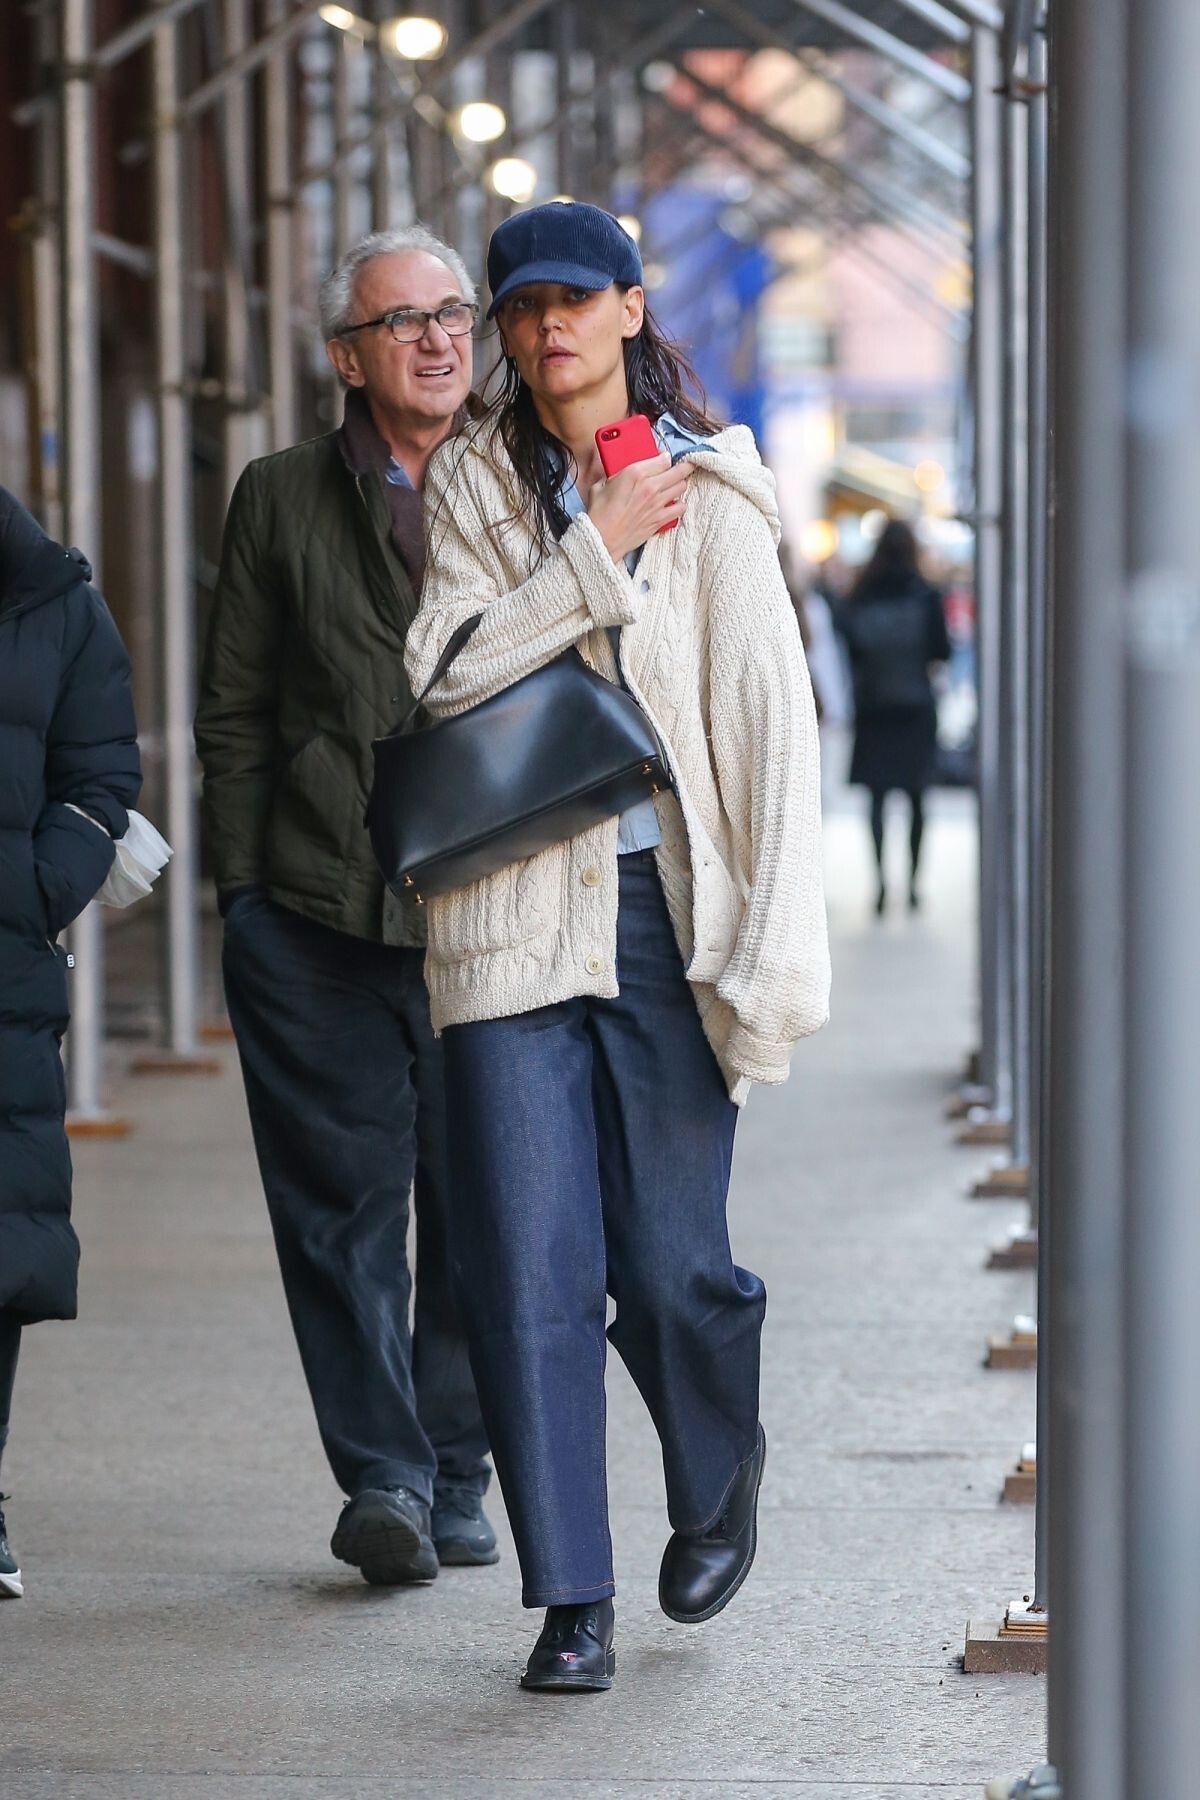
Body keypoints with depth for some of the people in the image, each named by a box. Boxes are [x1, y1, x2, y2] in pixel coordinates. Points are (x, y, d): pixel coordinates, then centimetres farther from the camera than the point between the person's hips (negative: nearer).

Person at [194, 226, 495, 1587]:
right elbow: (233, 716, 9)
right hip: (317, 917, 0)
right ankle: (384, 1476, 2)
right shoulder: (282, 501, 8)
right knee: (343, 1207, -2)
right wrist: (246, 887, 1)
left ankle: (453, 1477, 16)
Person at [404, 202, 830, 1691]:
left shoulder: (708, 498, 1)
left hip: (665, 900, -1)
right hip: (512, 915, 2)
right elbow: (442, 672, -5)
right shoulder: (472, 486, 8)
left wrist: (771, 955, -10)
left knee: (668, 1260, 1)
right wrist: (597, 549, -11)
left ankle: (720, 1478, 32)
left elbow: (770, 722, -3)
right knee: (528, 1268, -5)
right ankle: (572, 1598, 4)